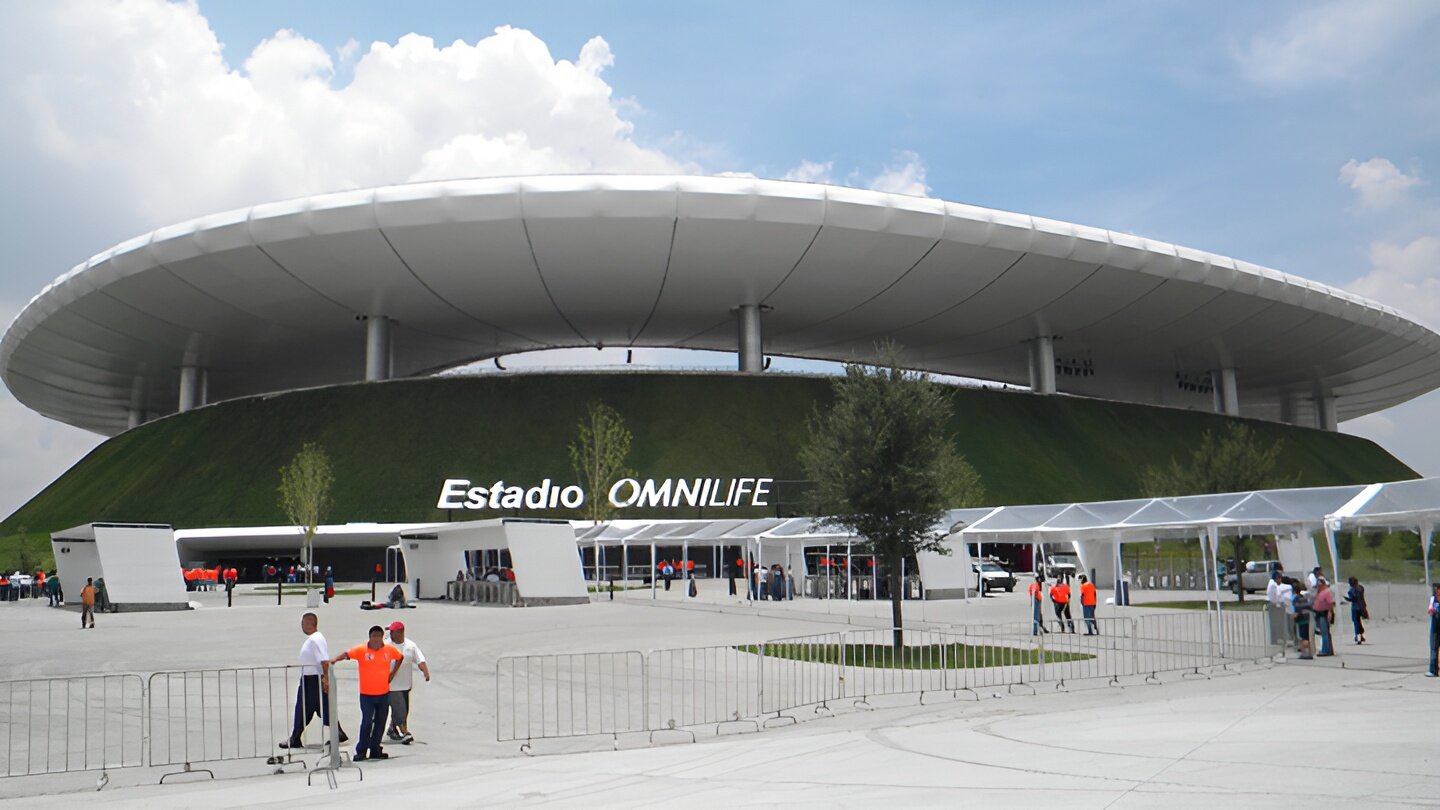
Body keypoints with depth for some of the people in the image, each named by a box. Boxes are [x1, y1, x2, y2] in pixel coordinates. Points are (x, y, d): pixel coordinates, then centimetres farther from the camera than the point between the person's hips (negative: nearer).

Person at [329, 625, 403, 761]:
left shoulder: (389, 650, 0)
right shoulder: (362, 650, -9)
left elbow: (400, 658, 18)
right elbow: (347, 654, -23)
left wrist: (393, 673, 11)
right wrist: (335, 659, -42)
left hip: (384, 693, 4)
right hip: (366, 694, -4)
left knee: (380, 723, 9)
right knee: (367, 722, -9)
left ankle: (375, 750, 20)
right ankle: (361, 751, 1)